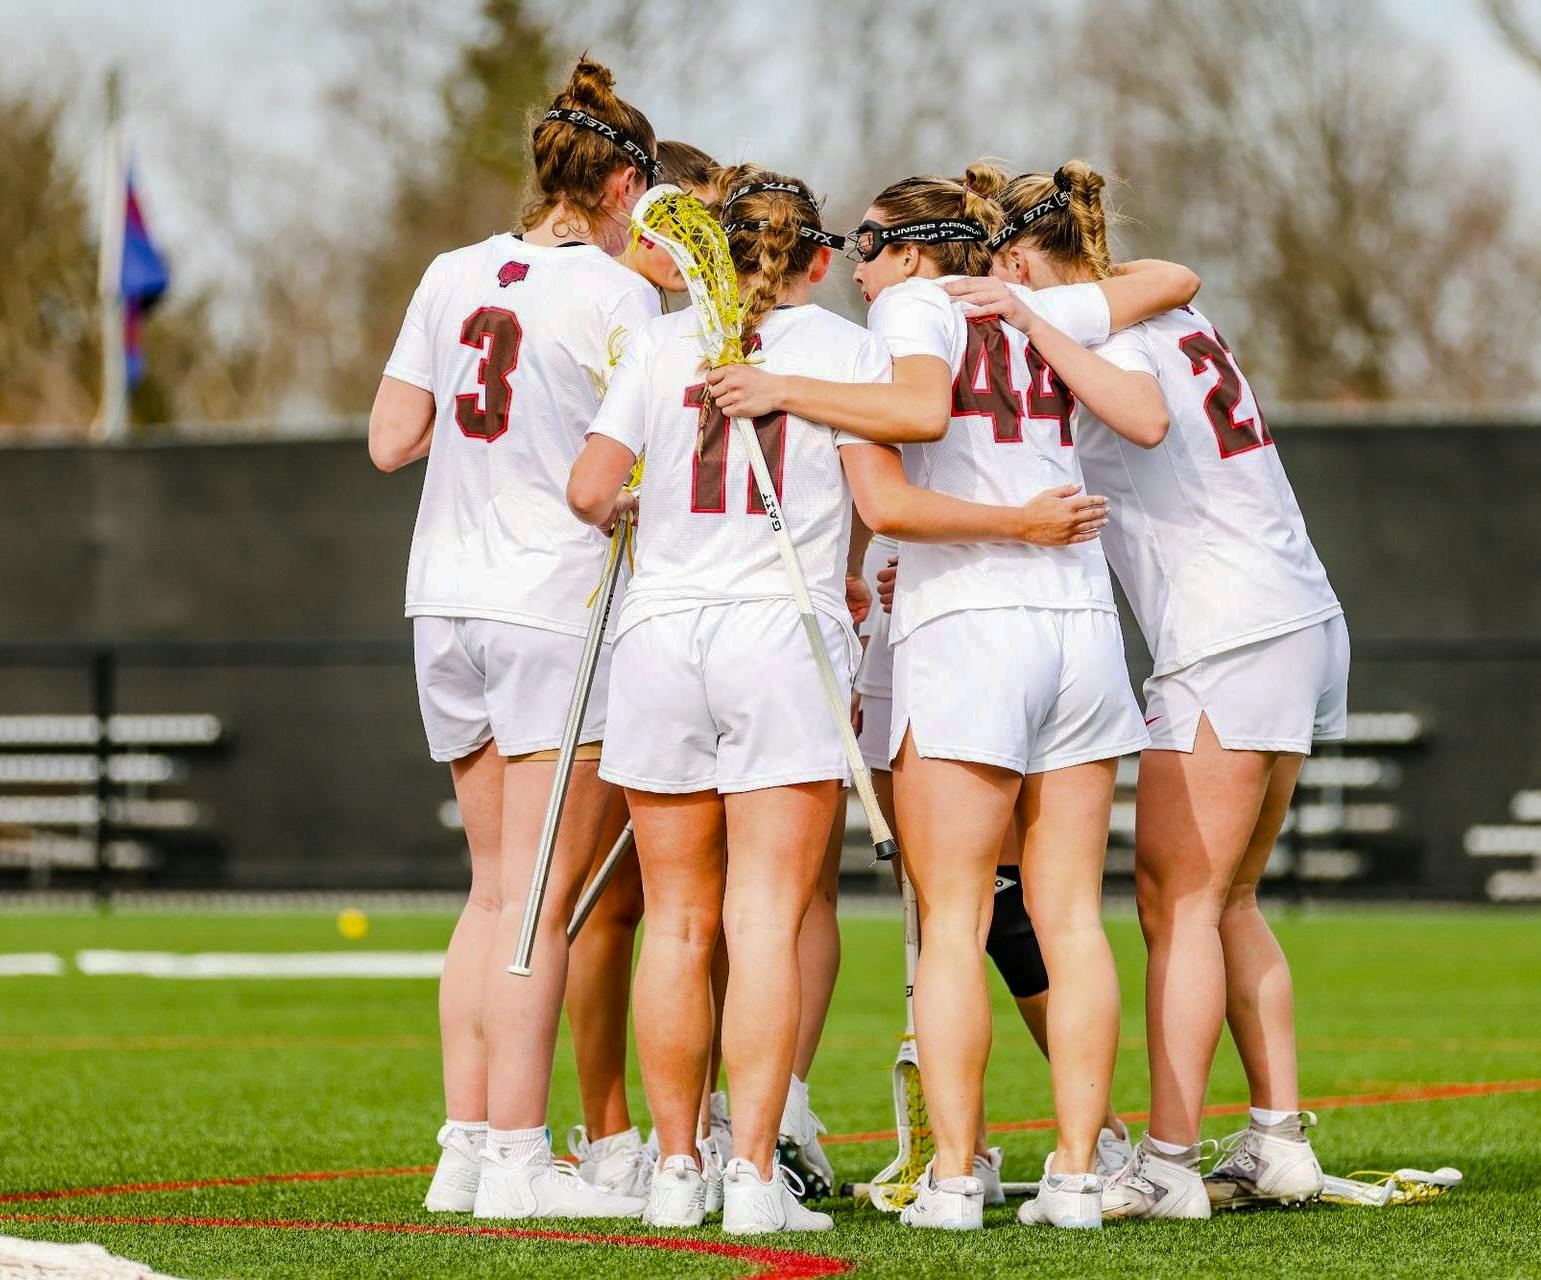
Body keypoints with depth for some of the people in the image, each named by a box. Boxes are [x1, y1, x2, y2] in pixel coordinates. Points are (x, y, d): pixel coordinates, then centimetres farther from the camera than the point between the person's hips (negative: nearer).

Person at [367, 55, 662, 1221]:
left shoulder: (454, 278, 10)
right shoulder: (615, 293, -8)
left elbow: (390, 442, 11)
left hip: (448, 599, 7)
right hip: (557, 606, -6)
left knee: (496, 887, 13)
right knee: (540, 898, -5)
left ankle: (466, 1147, 10)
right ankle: (518, 1161, -6)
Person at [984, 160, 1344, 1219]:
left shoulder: (1101, 332, -11)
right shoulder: (1179, 319, 16)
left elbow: (1146, 417, -31)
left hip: (1228, 642, -9)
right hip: (1304, 624, 9)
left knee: (1178, 903, -8)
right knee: (1227, 903, 13)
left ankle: (1168, 1161, -11)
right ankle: (1280, 1142, 12)